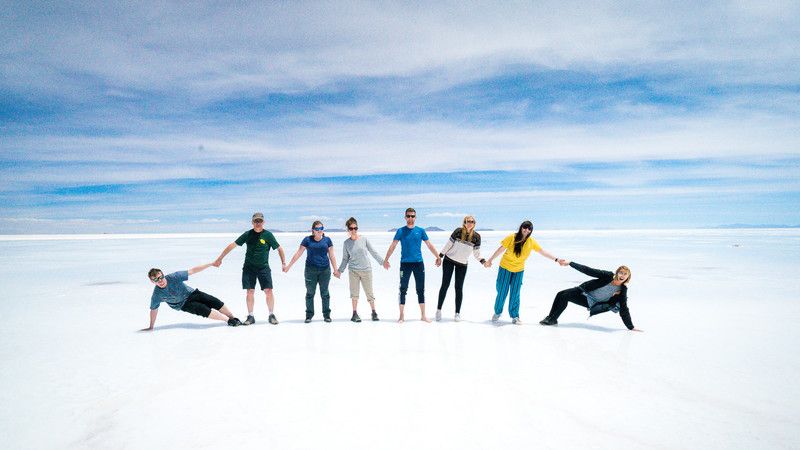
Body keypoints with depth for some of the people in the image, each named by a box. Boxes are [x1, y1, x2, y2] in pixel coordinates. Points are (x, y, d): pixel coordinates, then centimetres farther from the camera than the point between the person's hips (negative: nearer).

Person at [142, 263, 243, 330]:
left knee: (215, 302, -9)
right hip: (185, 304, -2)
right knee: (204, 310, -24)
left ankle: (234, 319, 5)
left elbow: (192, 271, -19)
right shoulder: (156, 295, -20)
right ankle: (229, 320, -13)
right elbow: (153, 310, -7)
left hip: (192, 293, 2)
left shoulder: (173, 277, -22)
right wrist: (151, 327, 0)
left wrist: (210, 264, -20)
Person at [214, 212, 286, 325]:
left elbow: (279, 248, 4)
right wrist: (220, 259, 6)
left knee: (268, 291, -8)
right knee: (250, 292, 1)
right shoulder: (247, 234, 1)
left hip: (263, 267, -1)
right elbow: (232, 245, 6)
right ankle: (250, 316, 13)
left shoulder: (268, 235, -3)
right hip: (249, 267, 2)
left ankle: (272, 315, 7)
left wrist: (283, 263, -2)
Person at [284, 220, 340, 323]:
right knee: (310, 293, 3)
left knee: (325, 293, 7)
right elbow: (298, 253, 3)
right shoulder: (307, 240, 1)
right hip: (311, 270, -1)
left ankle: (326, 314, 17)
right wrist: (288, 266, 1)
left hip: (325, 270, 1)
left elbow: (332, 256, 9)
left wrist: (335, 270, 6)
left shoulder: (327, 240, 6)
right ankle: (309, 315, 13)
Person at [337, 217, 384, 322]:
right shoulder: (346, 243, 5)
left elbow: (373, 252, 8)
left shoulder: (364, 239, 2)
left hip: (366, 270, -1)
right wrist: (340, 270, 6)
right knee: (354, 292, 1)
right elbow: (345, 259, 12)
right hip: (353, 270, 1)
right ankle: (355, 314, 10)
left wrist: (383, 262, 7)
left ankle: (374, 312, 15)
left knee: (369, 292, 3)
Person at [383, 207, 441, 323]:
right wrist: (386, 260, -3)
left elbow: (429, 245, 11)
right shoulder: (401, 231, 2)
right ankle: (402, 316, 10)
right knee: (403, 290, 1)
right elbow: (393, 246, 1)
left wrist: (438, 257, 11)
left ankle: (423, 315, 15)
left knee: (420, 290, 6)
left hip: (418, 263, 2)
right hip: (405, 263, -1)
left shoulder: (420, 231, 6)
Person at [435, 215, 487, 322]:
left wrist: (483, 261, -14)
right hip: (449, 261, -1)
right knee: (445, 285, -1)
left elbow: (476, 253, 1)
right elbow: (449, 244, -3)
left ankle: (458, 313, 12)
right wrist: (440, 256, -1)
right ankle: (439, 310, 10)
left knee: (459, 288, 2)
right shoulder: (458, 231, -10)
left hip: (462, 264, 2)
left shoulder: (476, 236, -4)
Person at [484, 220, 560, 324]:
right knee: (502, 292, 4)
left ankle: (515, 316, 15)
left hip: (519, 270, 2)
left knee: (515, 294, 2)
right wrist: (490, 260, -1)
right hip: (505, 268, -2)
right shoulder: (511, 237, -15)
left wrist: (556, 259, -10)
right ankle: (497, 313, 24)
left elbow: (543, 252, -4)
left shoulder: (531, 242, -7)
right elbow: (501, 249, -7)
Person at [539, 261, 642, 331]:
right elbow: (589, 271, -18)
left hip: (591, 303, -2)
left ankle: (552, 319, 2)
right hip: (584, 292, 2)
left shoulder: (622, 290, -18)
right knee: (561, 294, -6)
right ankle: (550, 317, 11)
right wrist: (570, 263, -21)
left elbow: (624, 310, -13)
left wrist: (631, 327, -16)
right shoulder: (608, 276, -18)